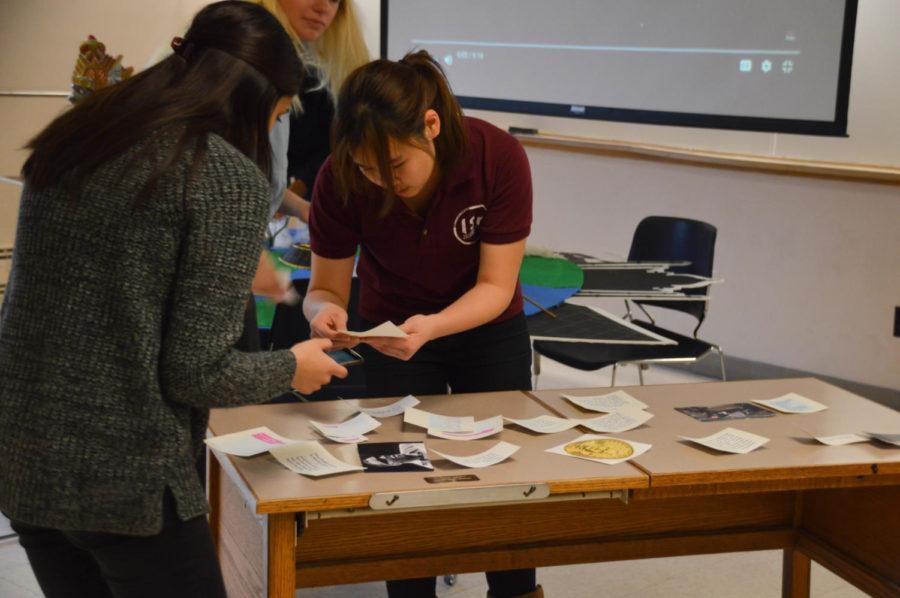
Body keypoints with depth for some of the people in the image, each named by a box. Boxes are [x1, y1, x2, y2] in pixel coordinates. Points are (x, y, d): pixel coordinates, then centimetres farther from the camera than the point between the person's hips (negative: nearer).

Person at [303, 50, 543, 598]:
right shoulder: (341, 180, -27)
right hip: (392, 331, 0)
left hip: (489, 330, 0)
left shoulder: (499, 157, -31)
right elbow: (326, 286, -16)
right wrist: (325, 312, -41)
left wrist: (433, 326, -44)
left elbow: (496, 286, -25)